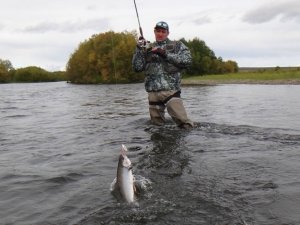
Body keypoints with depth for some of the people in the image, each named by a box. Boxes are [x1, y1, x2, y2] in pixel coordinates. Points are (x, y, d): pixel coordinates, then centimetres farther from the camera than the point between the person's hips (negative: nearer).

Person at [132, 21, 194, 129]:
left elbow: (187, 60, -5)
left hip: (170, 90, -3)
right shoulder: (148, 48, 17)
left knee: (184, 123, -13)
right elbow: (137, 67, 10)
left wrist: (165, 54, -11)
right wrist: (139, 49, -2)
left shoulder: (177, 45, 11)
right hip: (152, 92, 3)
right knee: (157, 125, 9)